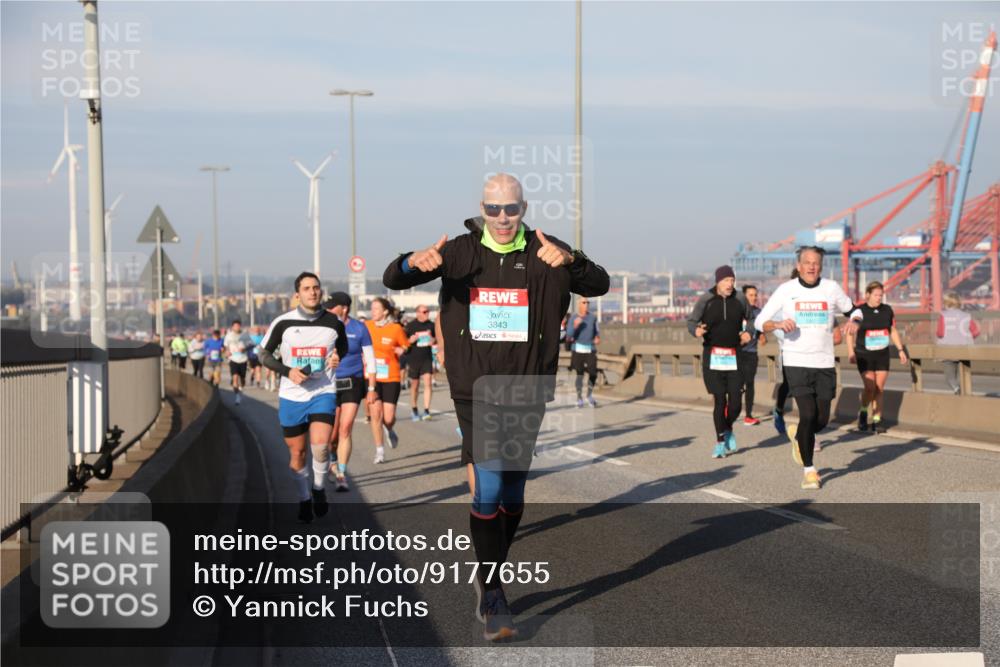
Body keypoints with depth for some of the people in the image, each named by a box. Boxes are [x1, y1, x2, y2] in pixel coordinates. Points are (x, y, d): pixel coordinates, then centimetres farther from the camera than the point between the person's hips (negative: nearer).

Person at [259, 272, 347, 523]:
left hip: (323, 393, -1)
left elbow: (343, 348, 19)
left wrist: (337, 357, -5)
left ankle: (319, 487, 5)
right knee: (297, 452, 6)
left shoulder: (334, 323, 0)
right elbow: (264, 354, 4)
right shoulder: (283, 323, -5)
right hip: (291, 396, 1)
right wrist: (287, 371, -12)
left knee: (320, 444, -21)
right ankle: (304, 499, 26)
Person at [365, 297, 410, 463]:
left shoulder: (396, 328, -3)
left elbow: (406, 348, 9)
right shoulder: (366, 326, 1)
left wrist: (399, 350, -11)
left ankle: (390, 430, 34)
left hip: (391, 377, -1)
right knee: (375, 413, -5)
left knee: (388, 418, -3)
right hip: (371, 377, 1)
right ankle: (380, 451, 9)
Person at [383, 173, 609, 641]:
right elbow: (393, 281, 0)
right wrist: (414, 262, -24)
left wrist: (570, 260, -33)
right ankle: (492, 595, -6)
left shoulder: (546, 255, 0)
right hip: (475, 391, -1)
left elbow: (599, 285, -11)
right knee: (488, 489, -11)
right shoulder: (461, 253, 2)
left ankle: (489, 575, 30)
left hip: (526, 392, 1)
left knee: (512, 494, 10)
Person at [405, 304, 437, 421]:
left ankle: (426, 410, -14)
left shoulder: (431, 325, 4)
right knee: (414, 384, 10)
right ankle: (414, 410, 27)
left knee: (427, 382, -12)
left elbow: (437, 339, 17)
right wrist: (410, 340, -21)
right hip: (413, 359, -1)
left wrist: (434, 341, -6)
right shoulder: (410, 326, -4)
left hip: (427, 358, 1)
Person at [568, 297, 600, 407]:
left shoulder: (593, 317, 2)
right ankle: (579, 398, 17)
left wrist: (597, 338, -10)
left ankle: (589, 395, 16)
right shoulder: (573, 319, -4)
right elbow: (569, 337, -7)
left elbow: (596, 332, 13)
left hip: (591, 349, 2)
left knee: (593, 374, -8)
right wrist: (575, 326, -22)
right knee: (579, 374, 0)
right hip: (578, 349, -1)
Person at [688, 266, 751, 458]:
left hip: (734, 357, 2)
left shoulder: (739, 300, 5)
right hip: (713, 357, -2)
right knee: (719, 400, -5)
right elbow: (691, 321, 2)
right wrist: (696, 330, -20)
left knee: (735, 402, -3)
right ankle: (720, 442, 9)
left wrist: (749, 333, -3)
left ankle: (728, 430, 29)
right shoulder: (705, 300, -1)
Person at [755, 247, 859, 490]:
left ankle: (798, 434, 39)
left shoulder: (831, 288, 3)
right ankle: (808, 470, 3)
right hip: (796, 362, -2)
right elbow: (760, 322, 2)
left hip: (824, 363, 2)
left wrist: (854, 321, -7)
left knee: (822, 420, 3)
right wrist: (778, 324, -19)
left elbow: (851, 309, 17)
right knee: (808, 414, -13)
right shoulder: (785, 290, -1)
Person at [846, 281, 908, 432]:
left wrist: (900, 350, 10)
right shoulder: (859, 311, -7)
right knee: (870, 387, -12)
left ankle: (876, 420, 7)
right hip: (864, 355, -4)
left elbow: (893, 331, 18)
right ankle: (863, 413, 13)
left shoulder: (887, 310, 7)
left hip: (882, 354, 4)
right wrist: (851, 352, -20)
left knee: (879, 388, 0)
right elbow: (850, 333, -9)